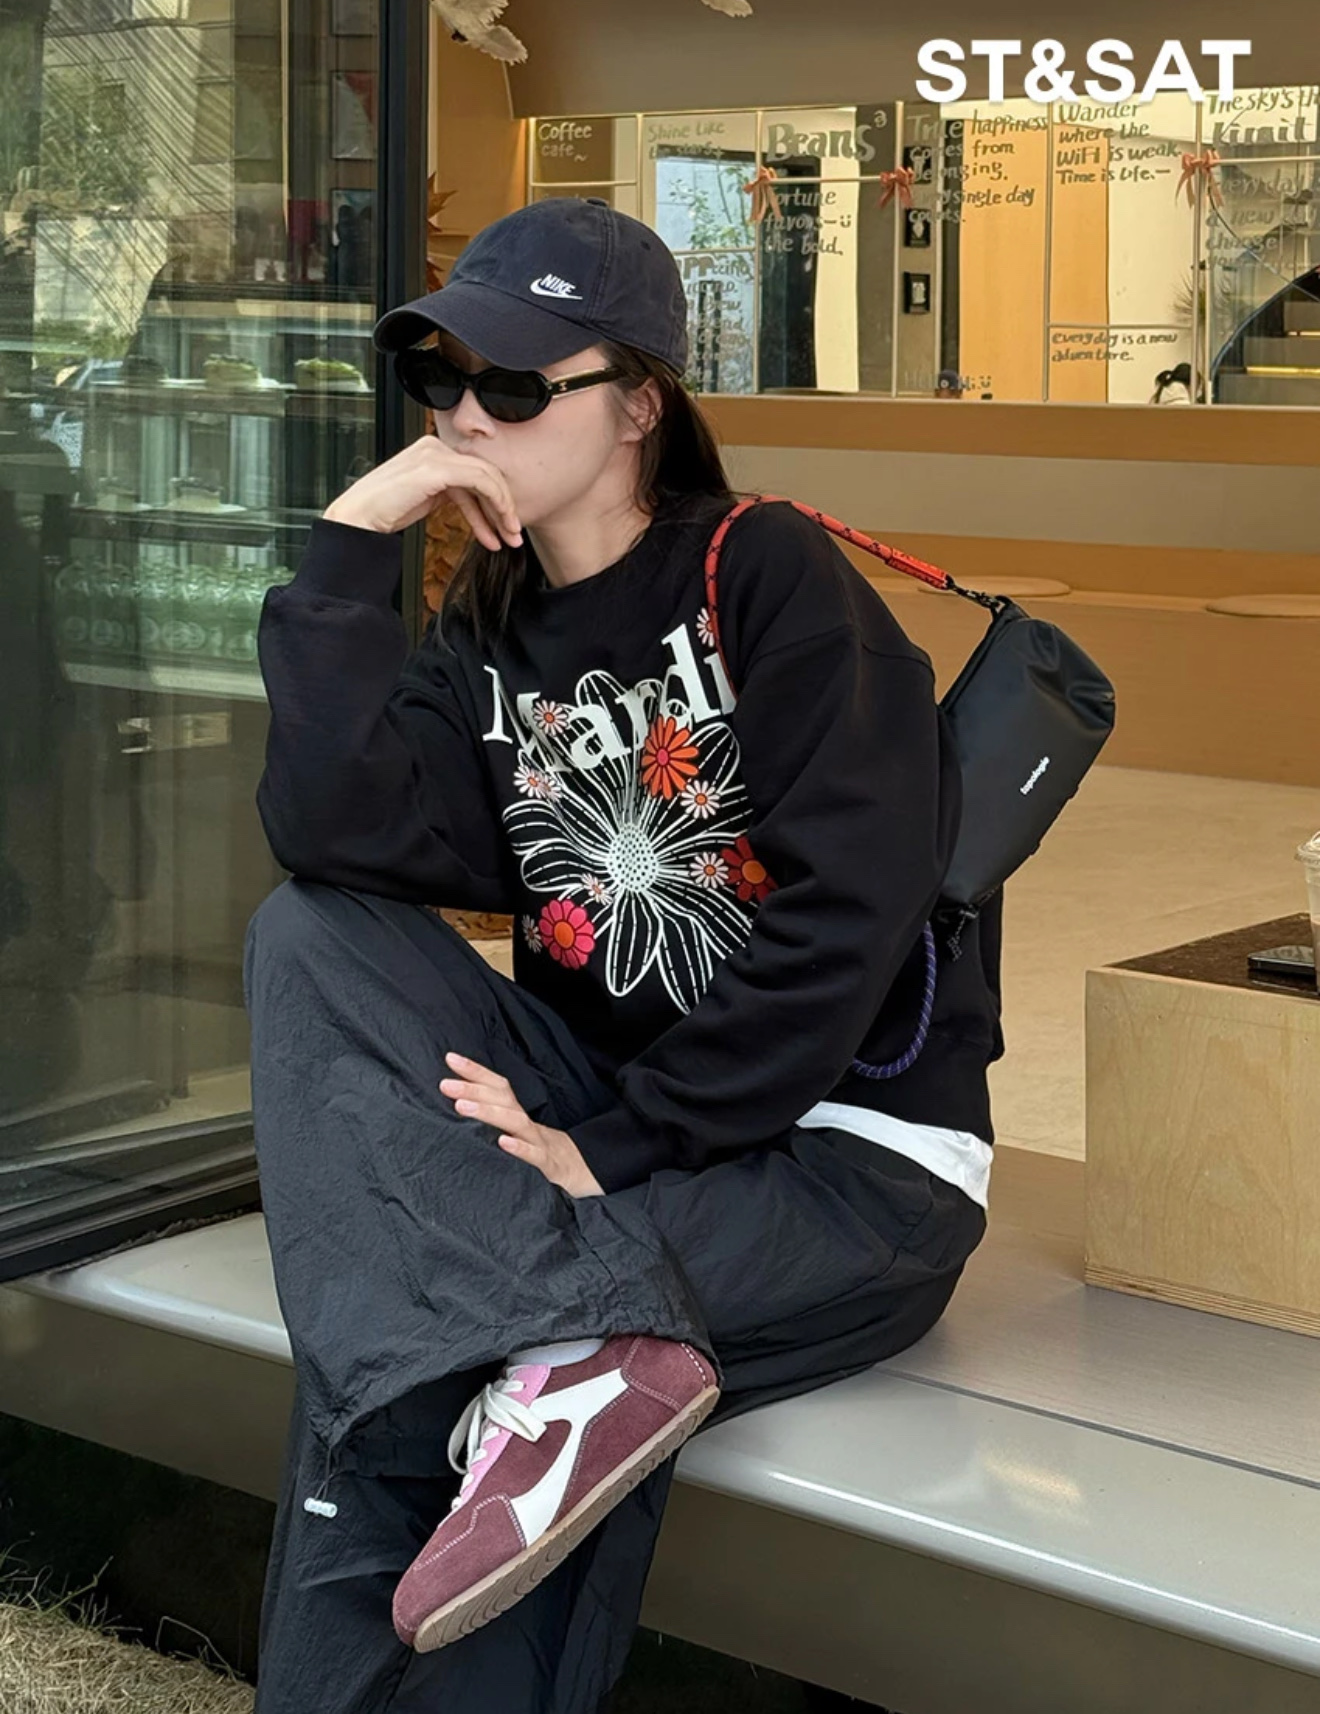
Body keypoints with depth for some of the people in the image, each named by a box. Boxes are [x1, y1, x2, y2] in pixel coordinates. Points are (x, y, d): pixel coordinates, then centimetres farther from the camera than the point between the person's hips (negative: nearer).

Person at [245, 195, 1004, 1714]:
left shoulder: (771, 578, -7)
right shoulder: (486, 643, 10)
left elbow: (845, 924, -17)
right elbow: (334, 835, -9)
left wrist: (608, 1152, -17)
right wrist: (351, 544, -12)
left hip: (846, 1153, -7)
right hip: (602, 1107, 7)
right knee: (307, 934, -20)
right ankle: (577, 1346, -33)